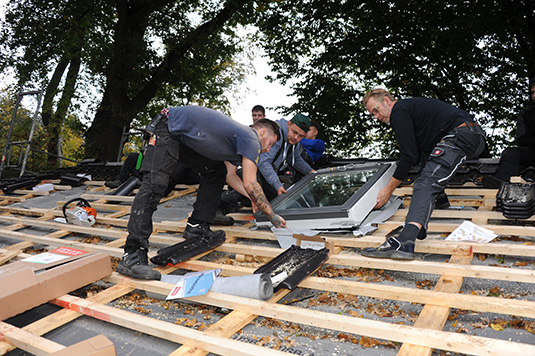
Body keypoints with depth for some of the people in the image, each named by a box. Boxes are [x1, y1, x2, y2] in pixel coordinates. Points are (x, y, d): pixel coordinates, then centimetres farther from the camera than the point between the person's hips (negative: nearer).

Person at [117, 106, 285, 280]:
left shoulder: (238, 136, 16)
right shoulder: (252, 139, -13)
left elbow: (230, 176, 22)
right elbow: (250, 184, -17)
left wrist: (253, 199, 21)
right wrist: (272, 216, -8)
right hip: (168, 128, -11)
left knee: (216, 171, 12)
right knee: (154, 184, -21)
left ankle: (196, 226, 10)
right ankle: (132, 256, -26)